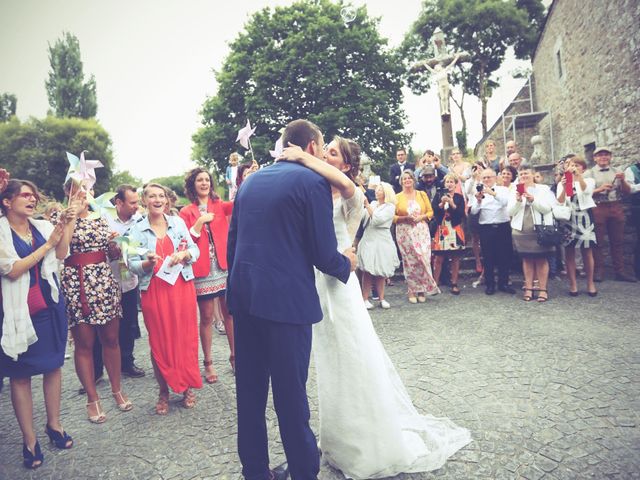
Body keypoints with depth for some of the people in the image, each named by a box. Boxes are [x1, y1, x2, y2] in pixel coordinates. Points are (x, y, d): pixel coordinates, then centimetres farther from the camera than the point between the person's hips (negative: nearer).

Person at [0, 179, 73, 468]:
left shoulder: (42, 226, 4)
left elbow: (62, 254, -7)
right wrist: (47, 245, -16)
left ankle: (54, 424, 27)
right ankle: (29, 439, 16)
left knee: (53, 365, 12)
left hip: (50, 307, 4)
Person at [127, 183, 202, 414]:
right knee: (159, 341, 5)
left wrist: (184, 254, -12)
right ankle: (164, 391, 21)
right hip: (153, 291, -1)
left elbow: (195, 250, 8)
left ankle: (187, 386, 22)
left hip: (182, 286, 1)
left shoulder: (178, 222, 6)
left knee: (186, 336, 5)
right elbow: (132, 265, 0)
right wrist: (148, 263, -19)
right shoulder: (137, 230, 2)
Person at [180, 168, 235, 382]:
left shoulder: (219, 205, 9)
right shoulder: (186, 212, 6)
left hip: (225, 266, 1)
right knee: (206, 317, 5)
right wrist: (200, 222, -12)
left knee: (230, 313, 6)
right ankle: (208, 363, 17)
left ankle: (234, 357, 18)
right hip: (202, 270, -1)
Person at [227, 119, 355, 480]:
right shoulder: (313, 181, -7)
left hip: (243, 297, 7)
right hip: (287, 300, -6)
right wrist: (347, 265, 10)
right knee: (291, 393, 6)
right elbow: (324, 255, -10)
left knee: (249, 392, 15)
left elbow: (232, 243, 14)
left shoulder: (250, 181, 13)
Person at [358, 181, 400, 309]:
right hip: (368, 239, 3)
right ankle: (365, 298, -3)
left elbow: (377, 219, -14)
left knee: (380, 272, 3)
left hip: (381, 241, -3)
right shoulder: (373, 204, 15)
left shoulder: (390, 207, -1)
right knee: (367, 271, -4)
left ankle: (381, 298, 12)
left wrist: (367, 205, -11)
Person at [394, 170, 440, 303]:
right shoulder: (398, 197, 4)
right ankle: (412, 291, 8)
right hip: (405, 232, -1)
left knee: (423, 259, -5)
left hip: (421, 231, 1)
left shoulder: (422, 194, 9)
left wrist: (421, 217, -9)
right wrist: (405, 218, -13)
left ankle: (422, 290, 7)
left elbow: (430, 212, 9)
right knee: (409, 261, -1)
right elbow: (393, 217, 2)